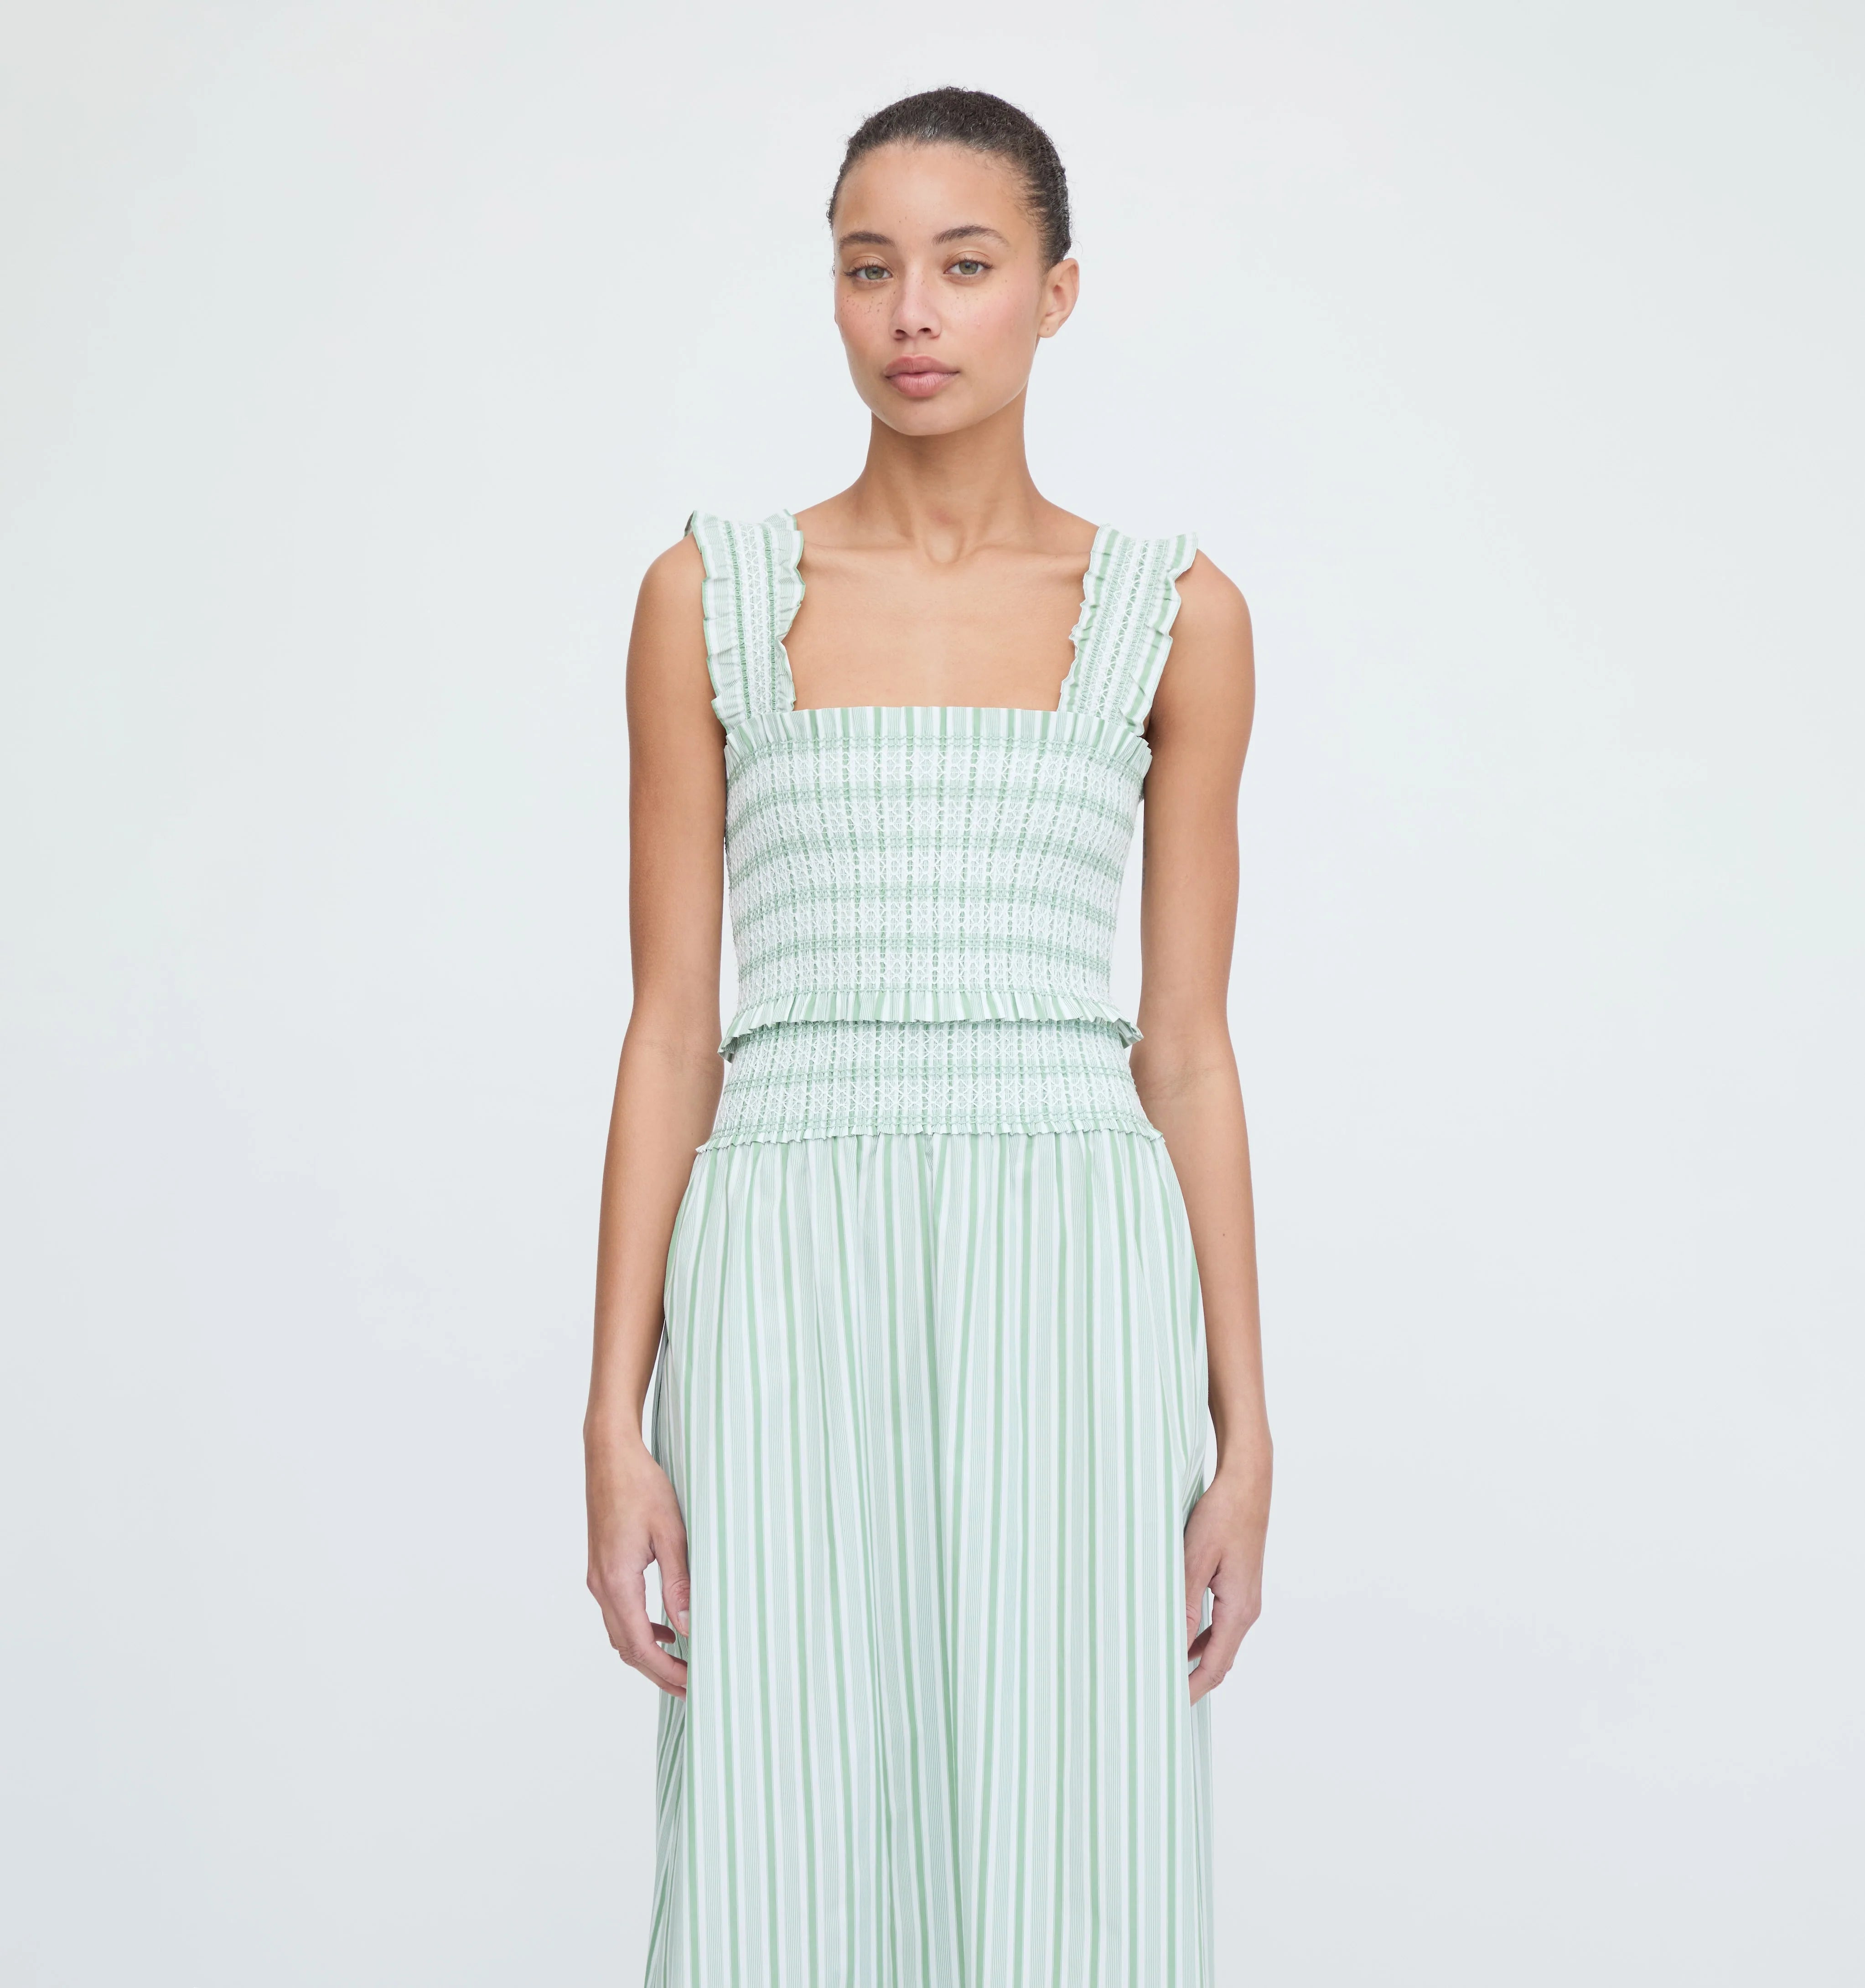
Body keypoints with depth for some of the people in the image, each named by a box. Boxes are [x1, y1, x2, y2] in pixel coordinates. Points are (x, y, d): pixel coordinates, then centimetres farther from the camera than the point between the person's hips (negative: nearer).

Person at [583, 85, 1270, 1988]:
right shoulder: (710, 593, 7)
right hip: (793, 1286, 0)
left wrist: (1243, 1432, 3)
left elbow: (1185, 1044, 8)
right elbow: (671, 1025, 5)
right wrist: (617, 1417, -1)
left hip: (1069, 1294, 0)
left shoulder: (1175, 615, 8)